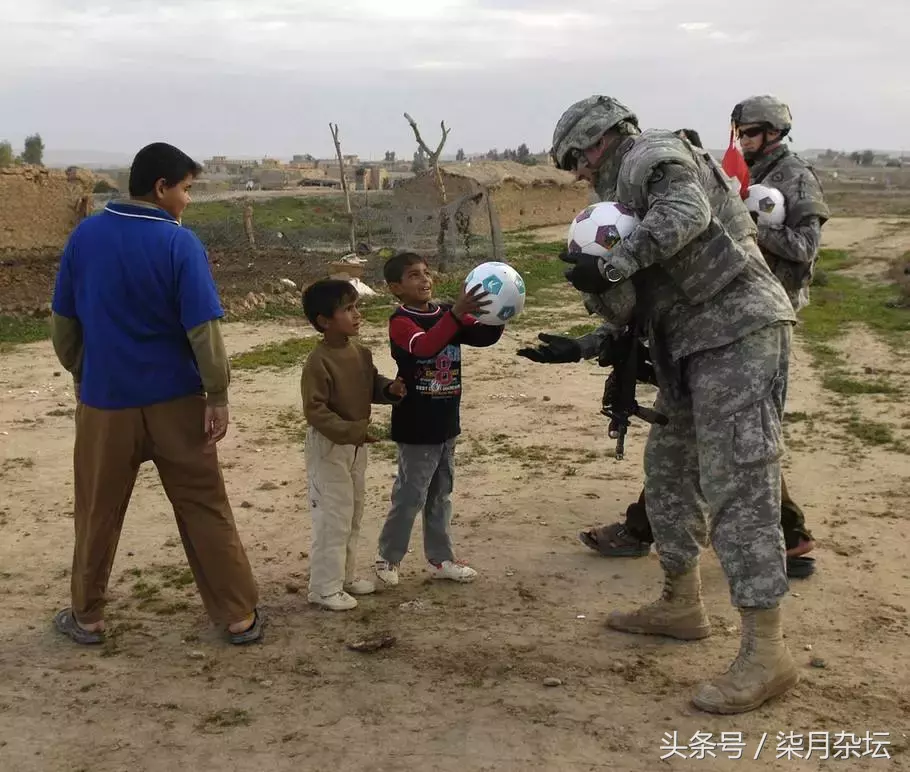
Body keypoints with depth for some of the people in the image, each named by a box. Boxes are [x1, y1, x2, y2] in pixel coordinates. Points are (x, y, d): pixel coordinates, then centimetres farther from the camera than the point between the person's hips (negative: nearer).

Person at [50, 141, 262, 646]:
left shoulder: (85, 235, -1)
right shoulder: (179, 243, -12)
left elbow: (63, 321, 6)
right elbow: (203, 329, -15)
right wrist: (218, 397, -7)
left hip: (105, 400, 2)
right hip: (175, 400, -2)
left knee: (98, 514, 16)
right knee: (205, 511, 8)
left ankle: (86, 617, 28)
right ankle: (240, 617, 14)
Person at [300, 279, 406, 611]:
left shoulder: (361, 353, 1)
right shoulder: (318, 362, -22)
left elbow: (371, 386, 13)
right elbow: (315, 410, -24)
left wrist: (390, 390, -9)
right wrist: (350, 431, -29)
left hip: (356, 444, 8)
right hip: (328, 446, -8)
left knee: (354, 513, 17)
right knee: (333, 516, -2)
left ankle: (346, 575, 32)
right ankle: (325, 587, 10)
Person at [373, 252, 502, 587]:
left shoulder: (447, 313, 4)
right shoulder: (400, 321, -17)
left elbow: (485, 335, -4)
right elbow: (424, 346, -37)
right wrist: (457, 313, -49)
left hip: (447, 424, 7)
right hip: (416, 428, -7)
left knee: (441, 495, 17)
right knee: (410, 496, 3)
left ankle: (440, 559, 30)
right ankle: (387, 557, 22)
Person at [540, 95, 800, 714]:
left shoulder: (654, 157, -4)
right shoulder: (633, 189, 23)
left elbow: (686, 215, -27)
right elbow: (634, 308, 17)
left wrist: (612, 266, -27)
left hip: (738, 331, -11)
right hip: (697, 340, 11)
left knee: (736, 484, -14)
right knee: (669, 468, 17)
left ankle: (766, 653, -11)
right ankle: (682, 605, 29)